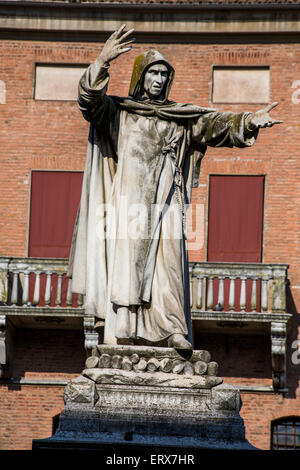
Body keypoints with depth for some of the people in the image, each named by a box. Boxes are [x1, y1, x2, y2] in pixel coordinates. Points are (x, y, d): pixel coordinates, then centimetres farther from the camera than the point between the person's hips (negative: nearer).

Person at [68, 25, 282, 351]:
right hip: (129, 199, -2)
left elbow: (215, 124, 6)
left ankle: (172, 332, -15)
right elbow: (89, 99, -9)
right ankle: (122, 333, -10)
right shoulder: (116, 110, 9)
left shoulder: (181, 118, 18)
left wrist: (247, 121, -12)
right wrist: (102, 62, -25)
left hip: (165, 202, 2)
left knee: (167, 261, -9)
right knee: (126, 262, -8)